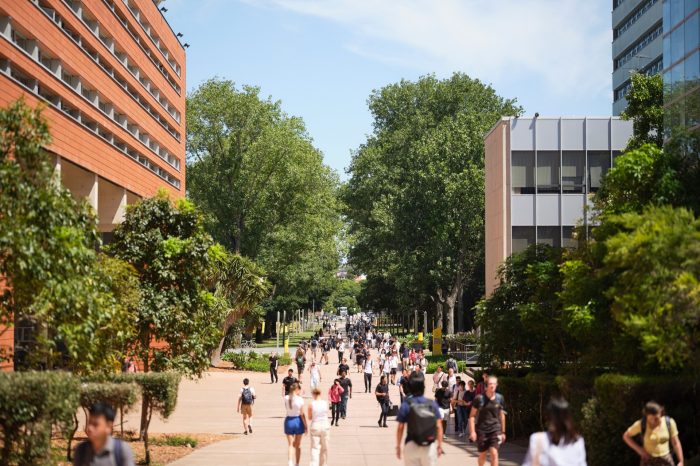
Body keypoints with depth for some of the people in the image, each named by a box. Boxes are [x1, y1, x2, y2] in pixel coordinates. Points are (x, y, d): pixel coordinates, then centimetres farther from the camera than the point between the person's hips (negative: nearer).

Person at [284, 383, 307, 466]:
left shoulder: (286, 398, -4)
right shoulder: (300, 399, -13)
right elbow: (302, 414, -11)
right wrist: (305, 426, -1)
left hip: (288, 420, 1)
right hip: (298, 421, -1)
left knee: (290, 445, 5)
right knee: (297, 445, 14)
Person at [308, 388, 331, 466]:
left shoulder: (311, 405, -10)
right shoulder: (326, 403, -4)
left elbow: (309, 417, 0)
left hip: (315, 427, -2)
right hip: (325, 426, 2)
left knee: (315, 448, 2)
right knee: (324, 448, 15)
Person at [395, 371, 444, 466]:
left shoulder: (406, 404, -5)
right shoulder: (432, 404, 1)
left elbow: (400, 427, -5)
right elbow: (439, 426, -1)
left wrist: (398, 446, 3)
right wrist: (440, 445, 7)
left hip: (411, 446, -1)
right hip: (430, 447, 1)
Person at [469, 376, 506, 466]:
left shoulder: (499, 398, 1)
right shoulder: (479, 398, -8)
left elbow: (502, 415, 12)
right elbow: (472, 415, -5)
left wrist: (503, 432, 14)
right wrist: (472, 431, -13)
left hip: (495, 430, 1)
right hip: (481, 430, -1)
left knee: (494, 453, -13)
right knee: (482, 454, 11)